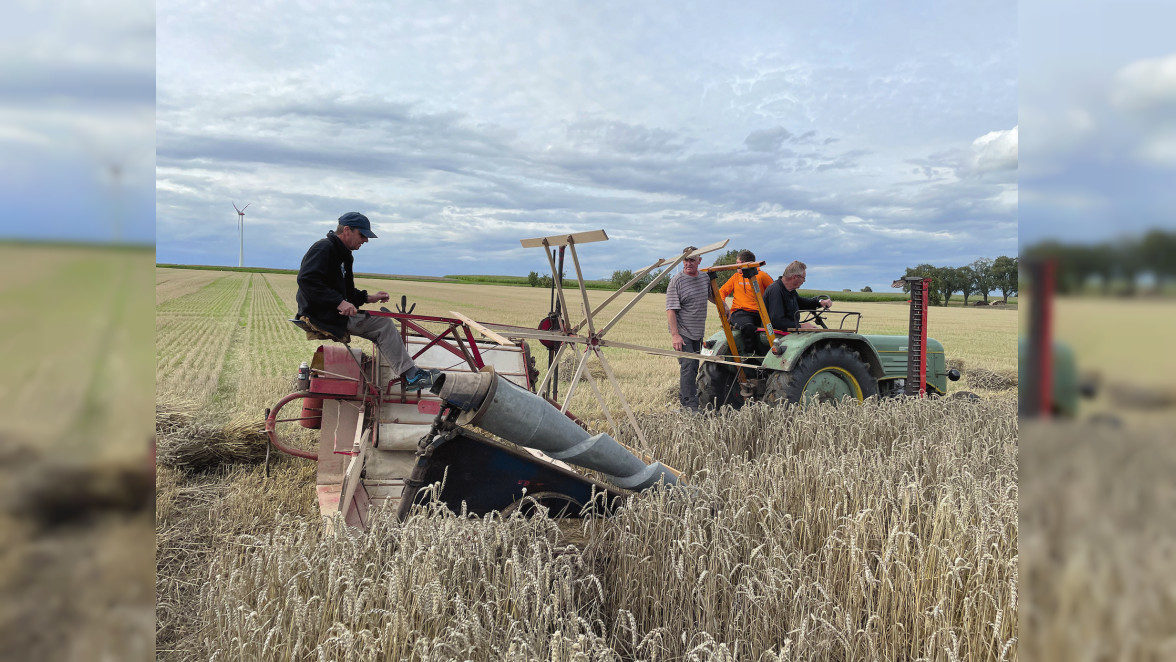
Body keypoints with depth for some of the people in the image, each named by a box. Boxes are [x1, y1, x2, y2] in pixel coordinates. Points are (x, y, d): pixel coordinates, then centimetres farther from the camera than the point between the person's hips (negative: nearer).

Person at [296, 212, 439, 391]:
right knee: (384, 324, -15)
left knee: (384, 325, 5)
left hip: (336, 311, 10)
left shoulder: (341, 254, 20)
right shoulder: (323, 248, -13)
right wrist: (339, 302, -31)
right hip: (322, 315, -10)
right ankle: (411, 376, -12)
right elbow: (307, 279, -27)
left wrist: (368, 298, 10)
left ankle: (410, 375, -1)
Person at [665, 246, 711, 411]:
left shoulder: (705, 278, 9)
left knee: (693, 368, 11)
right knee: (688, 366, -12)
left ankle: (683, 400, 23)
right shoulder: (677, 281, -11)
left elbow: (712, 297, 29)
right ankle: (690, 407, -11)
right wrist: (675, 335, -21)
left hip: (698, 333, 7)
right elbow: (671, 310, -15)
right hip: (682, 333, -7)